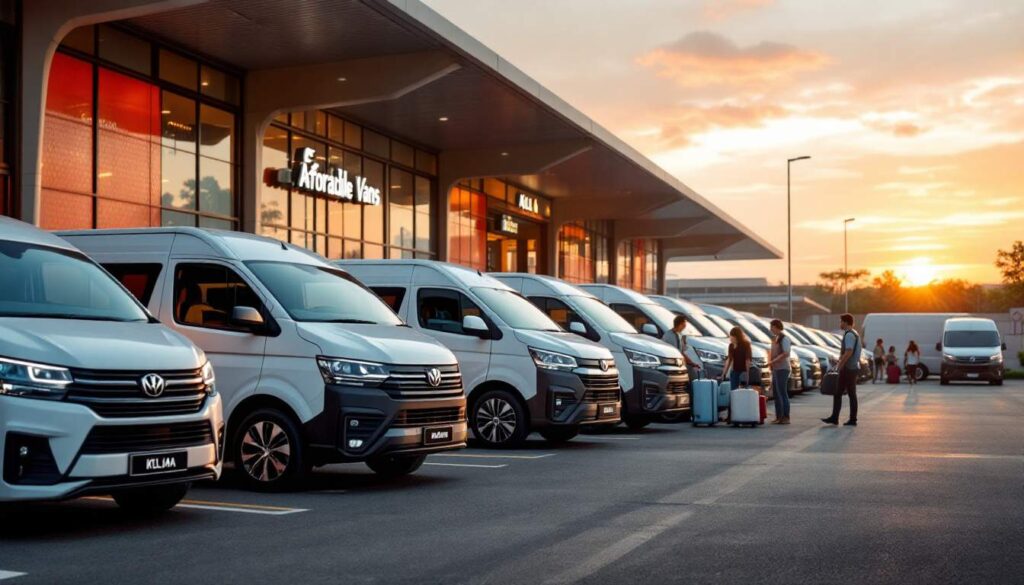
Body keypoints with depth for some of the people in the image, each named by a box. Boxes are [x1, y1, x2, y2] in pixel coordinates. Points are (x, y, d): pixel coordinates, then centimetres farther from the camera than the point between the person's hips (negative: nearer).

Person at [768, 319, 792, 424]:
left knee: (782, 393, -8)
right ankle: (779, 417, 13)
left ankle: (785, 417, -6)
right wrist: (771, 364, 12)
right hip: (775, 369, 9)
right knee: (777, 394, 9)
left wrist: (773, 361, -19)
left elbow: (786, 353, -19)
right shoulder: (775, 339, 17)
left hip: (782, 369, -9)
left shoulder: (784, 339, -9)